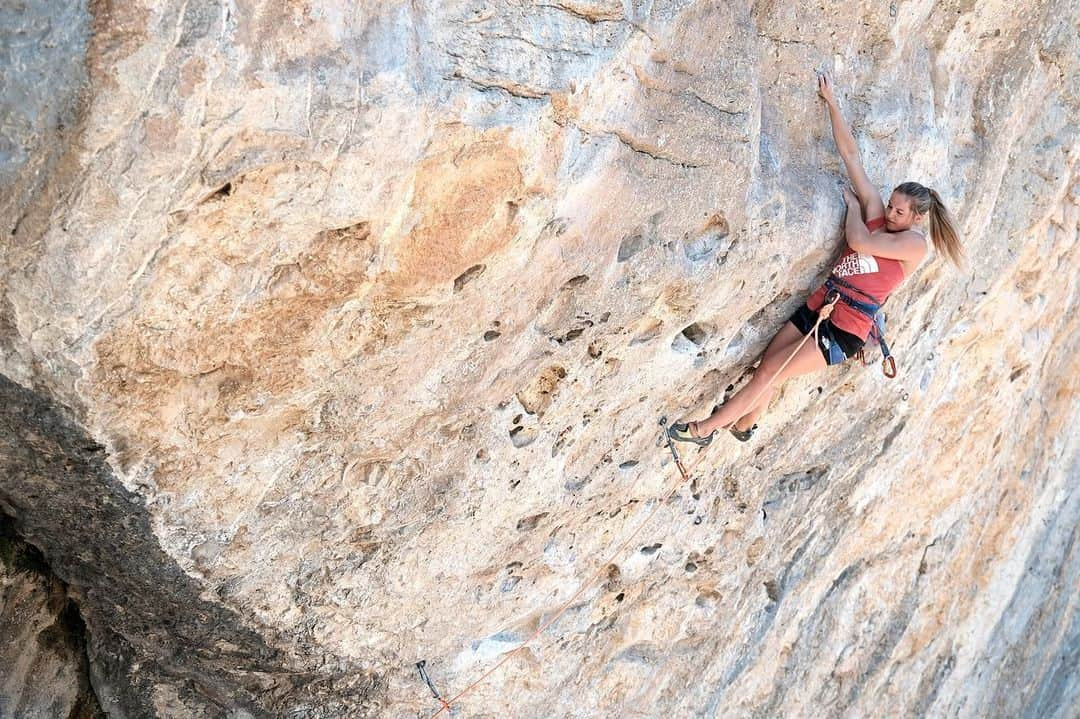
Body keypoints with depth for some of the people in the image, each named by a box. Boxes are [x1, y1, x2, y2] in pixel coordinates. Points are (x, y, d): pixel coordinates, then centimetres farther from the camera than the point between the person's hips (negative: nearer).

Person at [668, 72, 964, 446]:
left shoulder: (915, 244, -8)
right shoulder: (876, 213, 9)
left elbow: (860, 241, -20)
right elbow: (849, 153, 6)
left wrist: (852, 203, 0)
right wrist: (831, 102, 5)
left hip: (844, 330, -6)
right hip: (817, 305, 6)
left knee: (771, 371, -8)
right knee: (766, 368, 5)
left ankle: (705, 429, 1)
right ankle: (744, 424, 29)